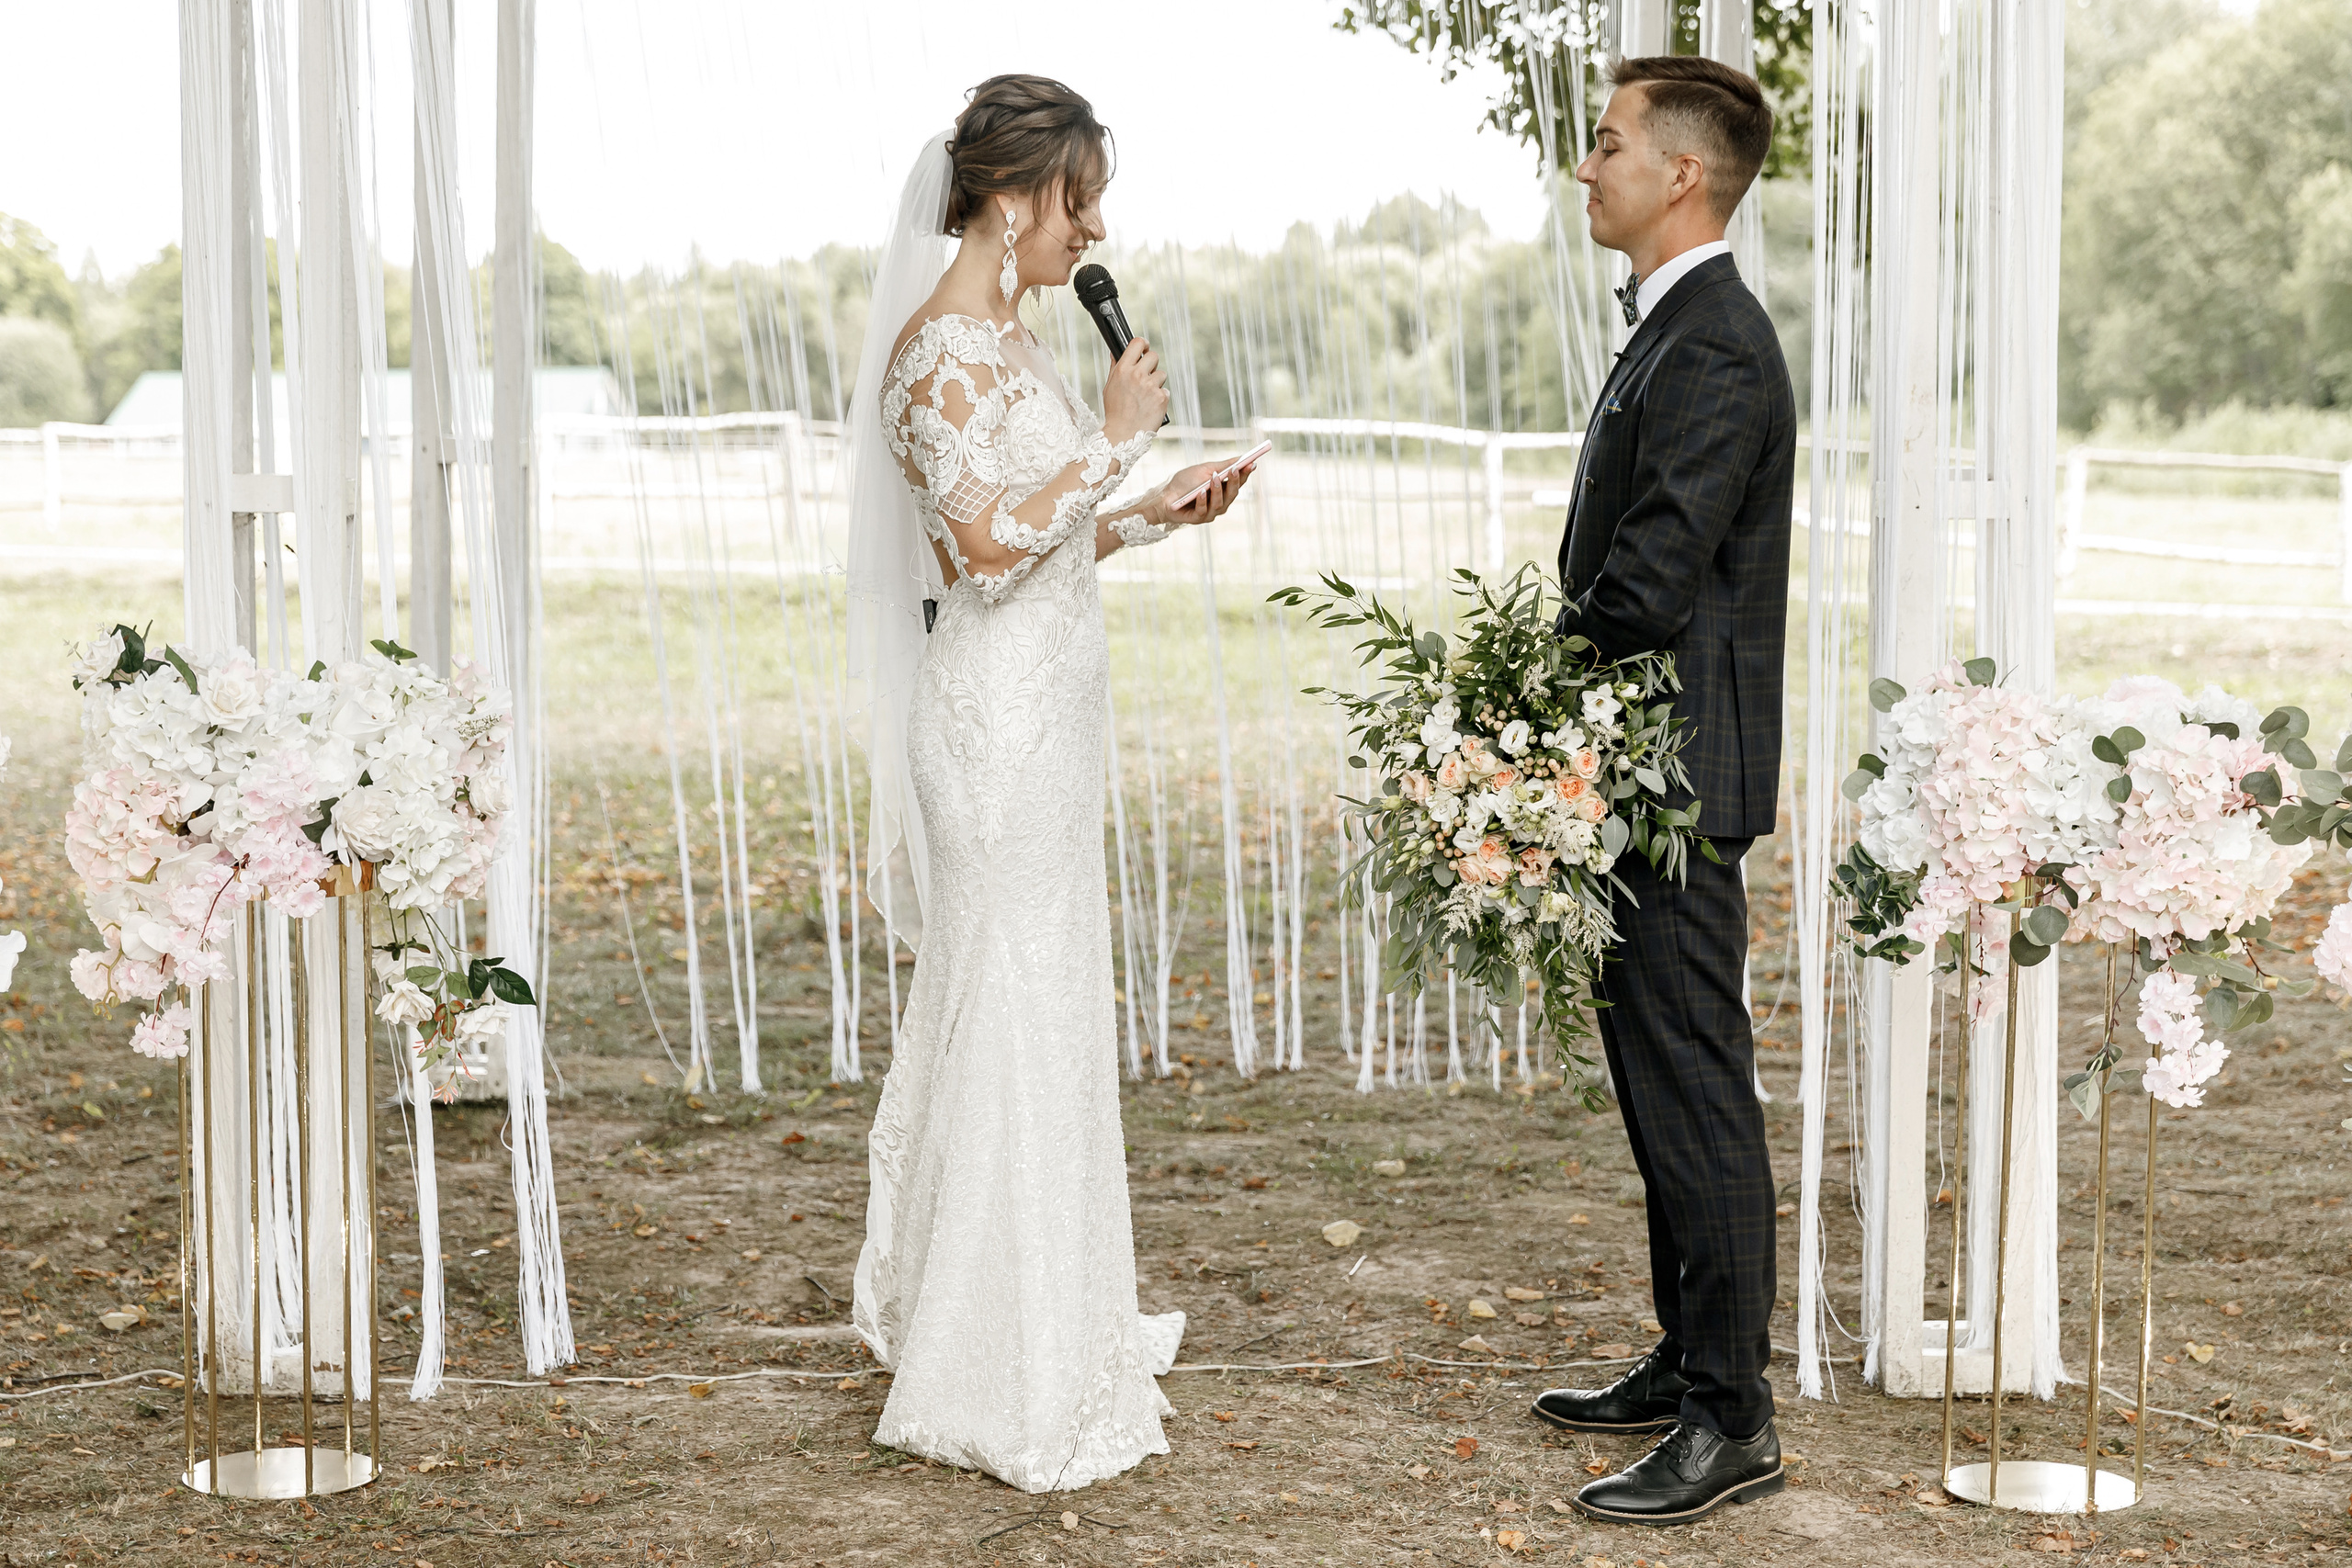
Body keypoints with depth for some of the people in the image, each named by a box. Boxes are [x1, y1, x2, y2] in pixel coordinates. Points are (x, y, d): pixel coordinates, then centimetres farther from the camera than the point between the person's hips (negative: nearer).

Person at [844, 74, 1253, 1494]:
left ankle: (1055, 1316, 29)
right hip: (1000, 721, -10)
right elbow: (986, 547, -24)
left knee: (1046, 1003, 17)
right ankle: (1009, 1383, 5)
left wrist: (1151, 514, 10)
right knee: (1016, 1019, -4)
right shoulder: (941, 347, -16)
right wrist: (1115, 438, -16)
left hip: (1043, 715, 10)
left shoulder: (1007, 339, 13)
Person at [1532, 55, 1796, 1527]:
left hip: (1674, 775, -11)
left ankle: (1731, 1419, 1)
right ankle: (1692, 1363, 27)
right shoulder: (1678, 333, 16)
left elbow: (1646, 585, -22)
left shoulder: (1713, 349, -17)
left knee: (1696, 1089, -5)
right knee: (1662, 1083, 16)